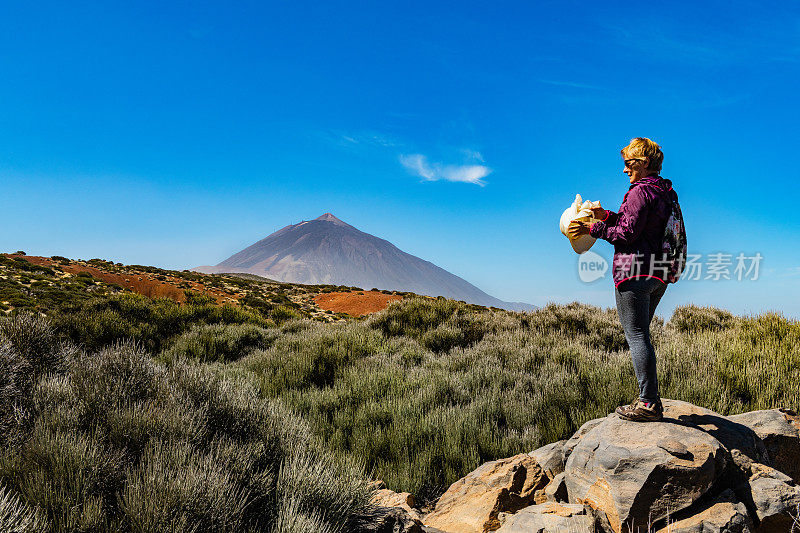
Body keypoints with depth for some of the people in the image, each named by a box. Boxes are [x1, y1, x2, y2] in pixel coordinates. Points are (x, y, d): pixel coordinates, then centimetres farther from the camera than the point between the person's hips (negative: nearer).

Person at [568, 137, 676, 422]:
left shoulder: (640, 190, -11)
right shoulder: (663, 192, 18)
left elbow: (627, 233, -15)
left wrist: (593, 229, -6)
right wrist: (607, 216, 13)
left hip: (634, 272, -10)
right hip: (657, 275, 10)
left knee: (636, 335, -6)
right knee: (641, 335, 16)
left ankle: (648, 404, -3)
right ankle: (651, 399, 19)